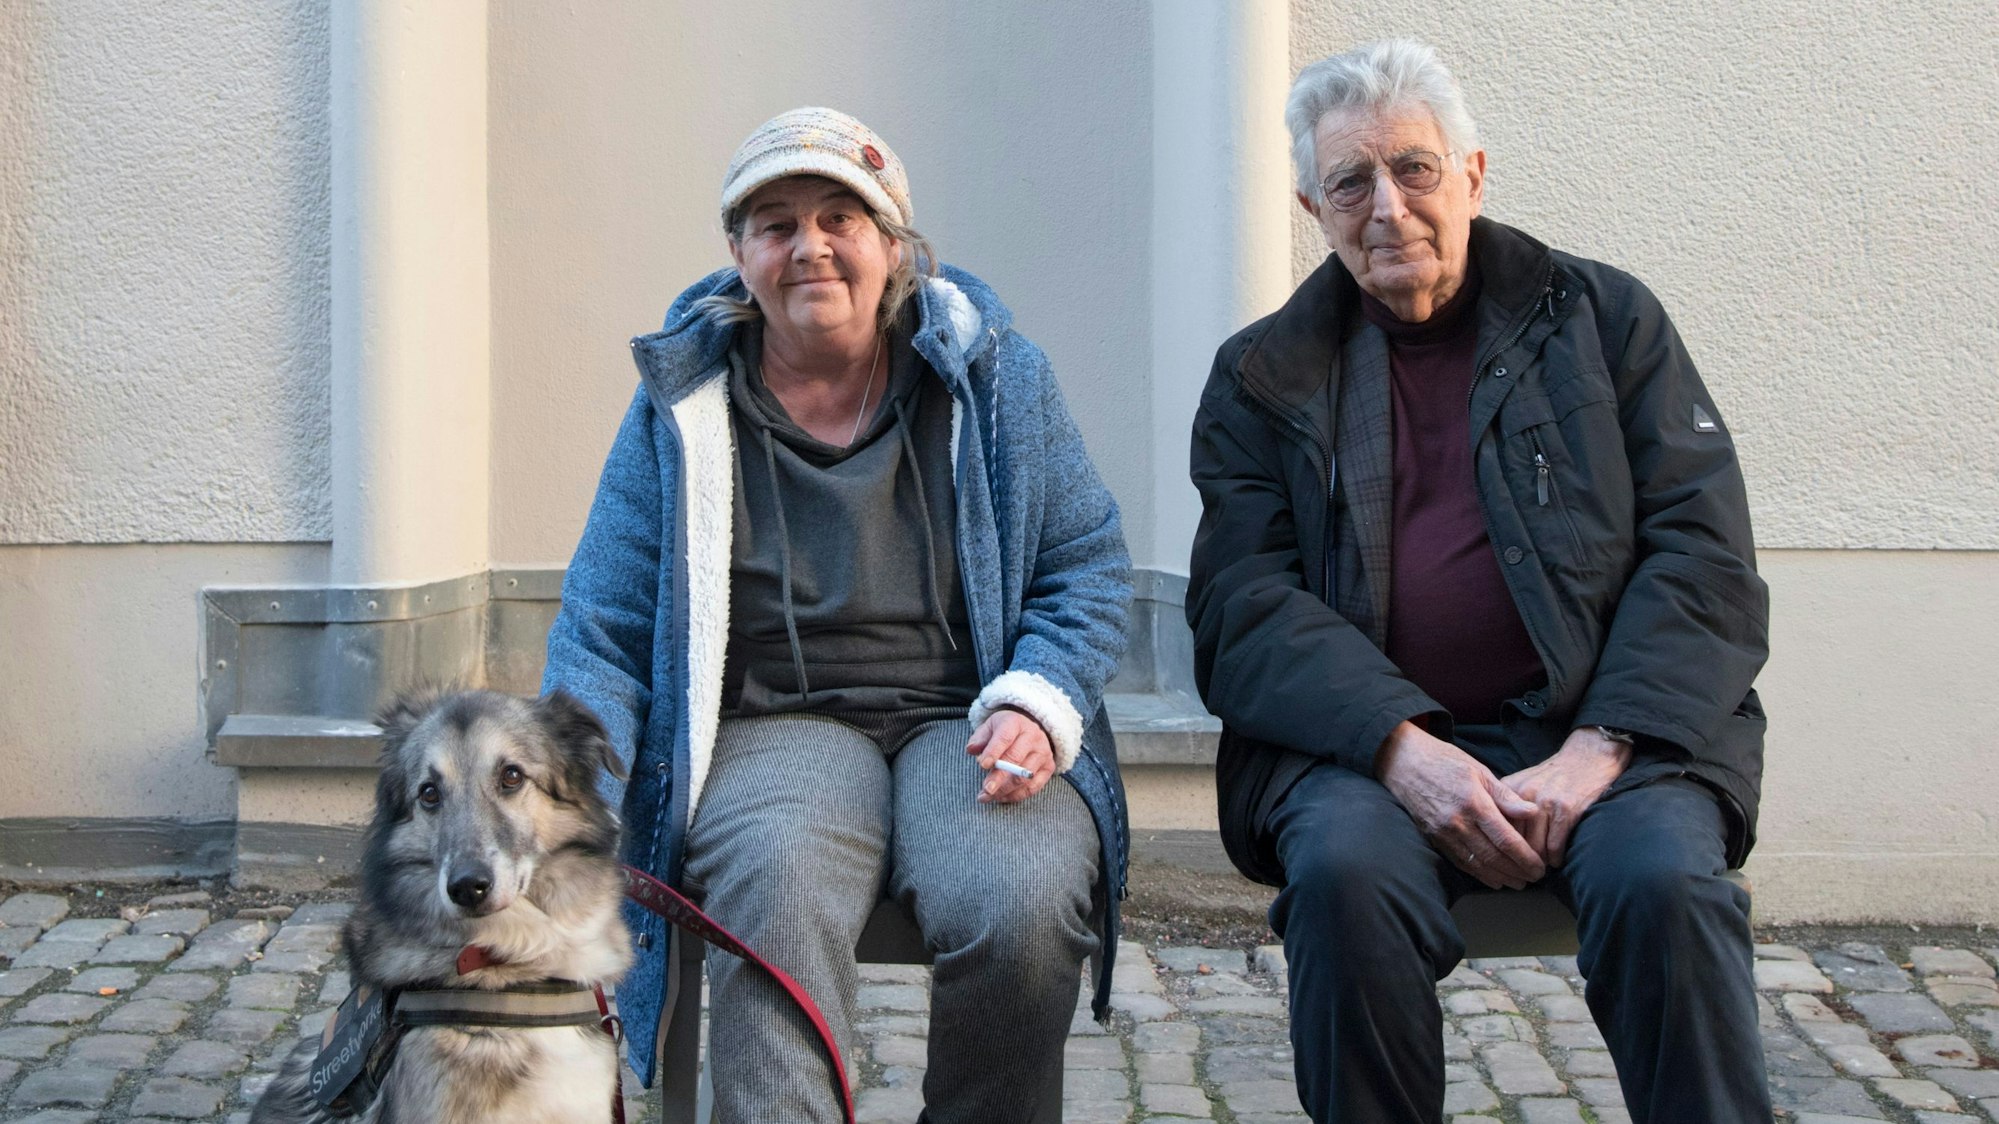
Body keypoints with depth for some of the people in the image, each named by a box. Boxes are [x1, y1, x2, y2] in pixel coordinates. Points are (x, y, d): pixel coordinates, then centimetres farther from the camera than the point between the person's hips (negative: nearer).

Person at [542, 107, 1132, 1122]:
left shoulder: (994, 373, 10)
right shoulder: (683, 404, 9)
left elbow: (1088, 567, 11)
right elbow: (602, 632, 7)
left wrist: (1036, 704, -10)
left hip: (967, 723, 1)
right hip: (774, 725, 0)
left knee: (1022, 905, -31)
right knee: (776, 884, -35)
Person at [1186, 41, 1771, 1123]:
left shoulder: (1605, 317, 11)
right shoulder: (1262, 375, 12)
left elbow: (1704, 556, 3)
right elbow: (1241, 604, 1)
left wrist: (1596, 751, -13)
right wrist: (1401, 747, -17)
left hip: (1598, 725, 0)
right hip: (1364, 739, 0)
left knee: (1665, 881, -29)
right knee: (1346, 870, -31)